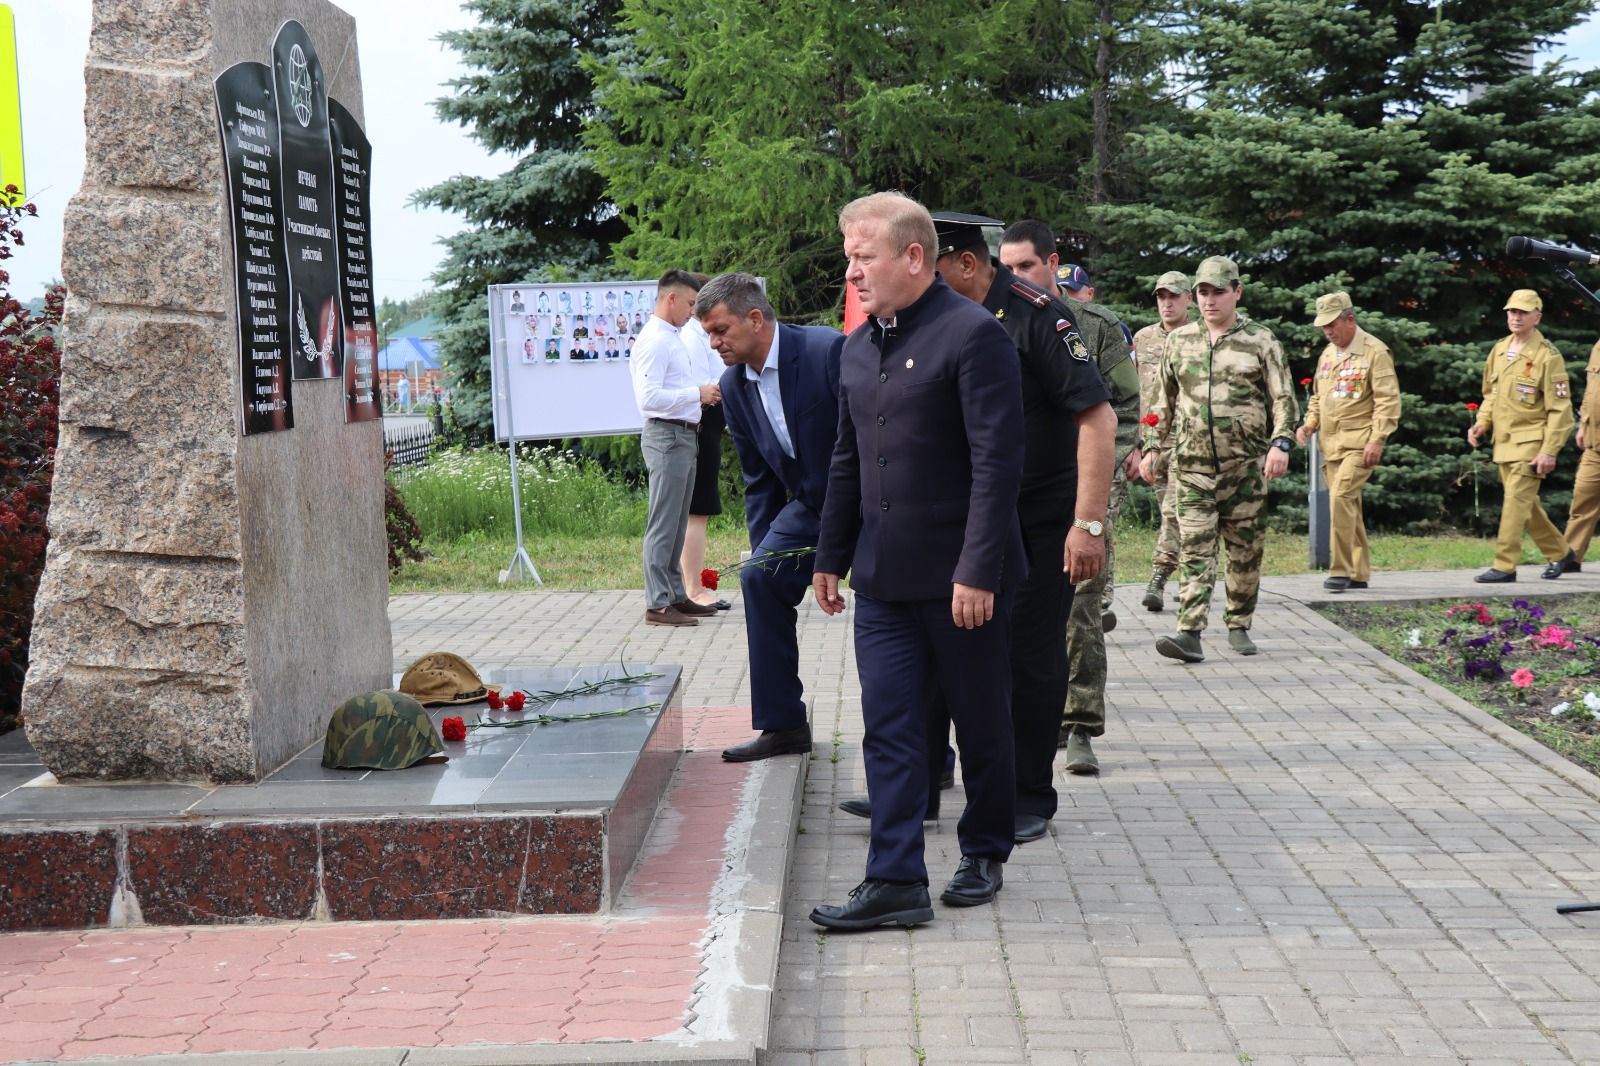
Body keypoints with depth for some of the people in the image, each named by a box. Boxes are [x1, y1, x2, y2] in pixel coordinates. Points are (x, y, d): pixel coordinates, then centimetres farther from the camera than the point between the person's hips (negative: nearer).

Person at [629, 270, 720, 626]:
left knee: (676, 524, 15)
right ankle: (657, 605, -4)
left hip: (683, 435, 10)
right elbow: (648, 397, -23)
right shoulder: (654, 341, -14)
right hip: (667, 436, -10)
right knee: (663, 524, -7)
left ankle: (675, 596, 23)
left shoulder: (673, 339, 18)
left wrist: (702, 397, 10)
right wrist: (697, 394, -19)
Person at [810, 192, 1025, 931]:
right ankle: (895, 881, 3)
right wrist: (831, 557, 17)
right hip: (884, 577, 6)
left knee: (980, 724, 9)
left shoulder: (973, 335, -12)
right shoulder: (858, 348, 12)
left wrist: (978, 570, -20)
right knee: (889, 728, 1)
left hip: (959, 575, -6)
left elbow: (997, 462, -16)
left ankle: (985, 855, 26)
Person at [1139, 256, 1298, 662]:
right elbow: (1161, 400, 18)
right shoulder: (1179, 340, 11)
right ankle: (1190, 633, -13)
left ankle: (1239, 626, 19)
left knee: (1245, 551, 6)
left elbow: (1284, 399, 1)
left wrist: (1280, 443, -12)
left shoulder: (1261, 340, 3)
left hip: (1245, 464, -1)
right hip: (1192, 464, 1)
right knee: (1194, 549, -7)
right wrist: (1152, 446, 12)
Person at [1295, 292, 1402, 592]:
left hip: (1359, 443, -7)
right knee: (1348, 506, 10)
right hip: (1330, 443, 8)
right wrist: (1308, 425, 9)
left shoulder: (1375, 352, -6)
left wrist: (1377, 440, -17)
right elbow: (1318, 397, 26)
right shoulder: (1327, 354, 17)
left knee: (1341, 497, -20)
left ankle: (1341, 570, -16)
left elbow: (1388, 400, -10)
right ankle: (1359, 573, 17)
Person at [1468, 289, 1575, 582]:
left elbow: (1560, 409, -12)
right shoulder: (1499, 350, 10)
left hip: (1530, 443, -7)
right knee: (1526, 503, 14)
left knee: (1516, 502, -11)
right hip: (1503, 442, 7)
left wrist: (1549, 451, -17)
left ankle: (1505, 566, -8)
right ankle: (1560, 553, 30)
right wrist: (1482, 423, 4)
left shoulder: (1548, 356, -11)